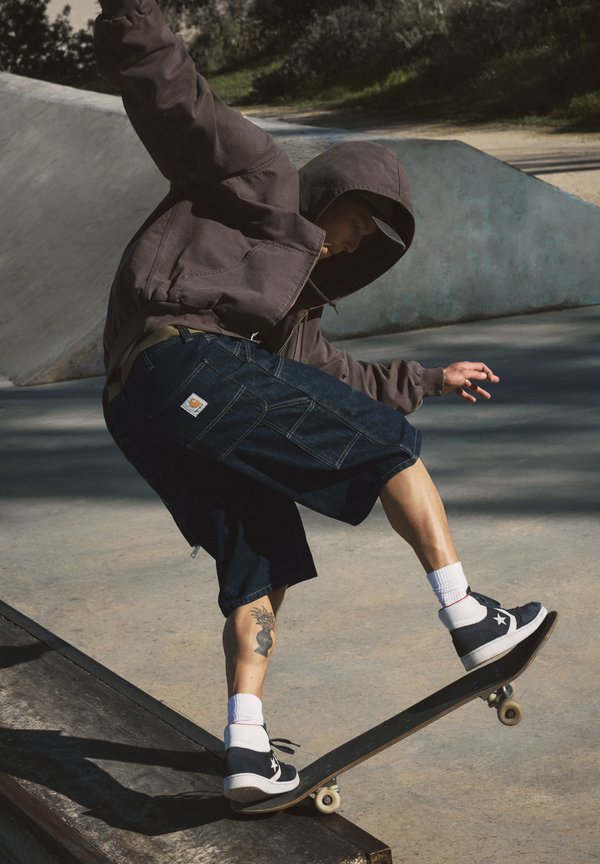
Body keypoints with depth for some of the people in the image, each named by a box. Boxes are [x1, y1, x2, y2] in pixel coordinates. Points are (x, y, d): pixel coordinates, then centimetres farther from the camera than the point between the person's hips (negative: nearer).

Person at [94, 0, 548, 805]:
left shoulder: (297, 297, 35)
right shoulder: (257, 174, 13)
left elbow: (336, 378, 43)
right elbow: (166, 91, 2)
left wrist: (428, 380, 47)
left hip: (148, 418, 10)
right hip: (189, 363, -10)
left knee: (262, 570, 14)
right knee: (387, 444, -1)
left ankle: (247, 751, 11)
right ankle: (470, 619, 0)